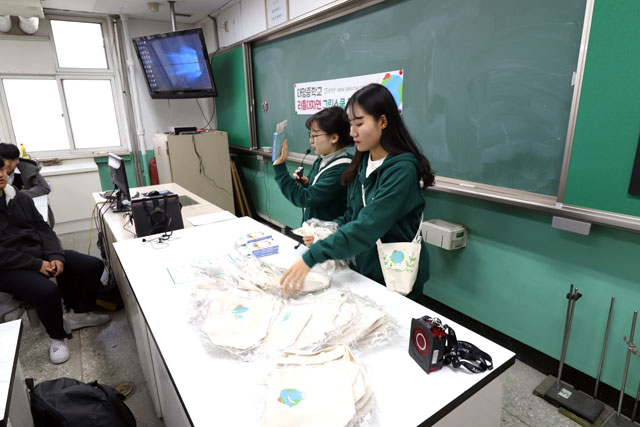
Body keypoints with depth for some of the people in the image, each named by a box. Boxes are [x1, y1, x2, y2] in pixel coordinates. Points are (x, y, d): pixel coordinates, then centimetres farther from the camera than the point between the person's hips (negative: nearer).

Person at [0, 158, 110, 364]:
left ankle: (79, 314, 17)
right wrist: (37, 264, -21)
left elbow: (43, 229, 6)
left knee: (94, 265, -6)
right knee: (48, 291, -34)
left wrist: (55, 256, -10)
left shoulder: (20, 197, 6)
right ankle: (57, 338, -4)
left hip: (40, 253, 6)